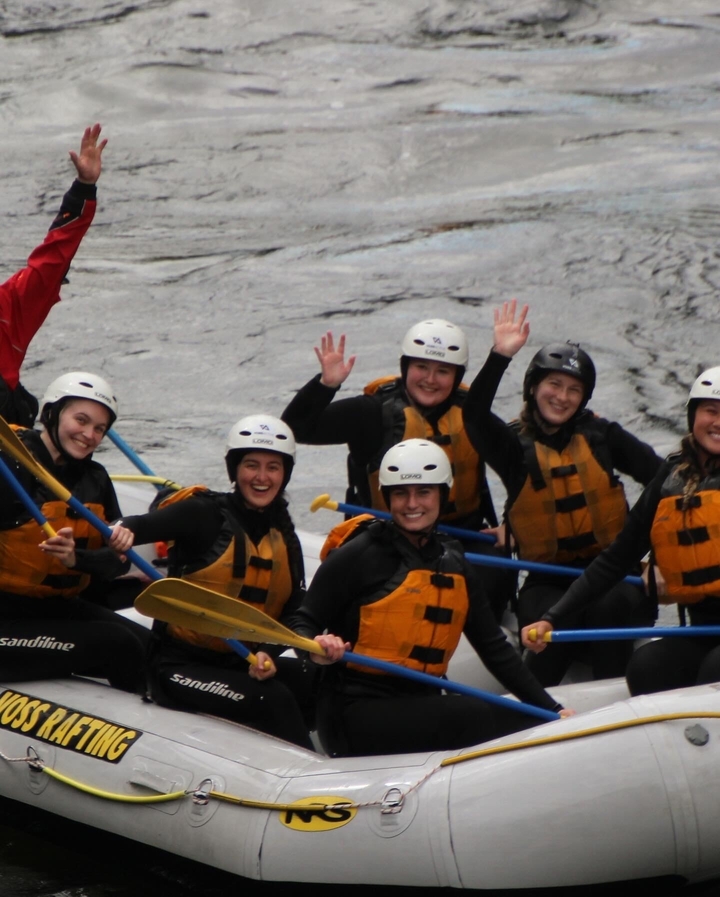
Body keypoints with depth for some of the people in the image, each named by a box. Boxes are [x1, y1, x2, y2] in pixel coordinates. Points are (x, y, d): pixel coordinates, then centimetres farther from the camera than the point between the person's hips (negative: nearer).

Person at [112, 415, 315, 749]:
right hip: (181, 665, -6)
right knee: (273, 700, -27)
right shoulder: (206, 514, -5)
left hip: (246, 664, 6)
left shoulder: (284, 537, 12)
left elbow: (294, 612, 7)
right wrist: (126, 531, -46)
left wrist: (267, 653, -14)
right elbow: (149, 524, -21)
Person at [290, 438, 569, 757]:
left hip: (420, 710, 6)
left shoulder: (453, 564, 15)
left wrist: (552, 709, 11)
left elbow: (493, 646, 17)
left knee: (534, 726, -16)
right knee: (476, 717, -29)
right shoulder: (358, 555, -3)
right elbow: (304, 623, -2)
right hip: (355, 715, -6)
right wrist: (317, 649, -27)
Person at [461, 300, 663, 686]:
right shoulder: (514, 444, 1)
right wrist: (500, 357, -30)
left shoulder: (600, 435, 5)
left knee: (609, 605, -32)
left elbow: (661, 476, 0)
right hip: (548, 580, -1)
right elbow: (474, 416, -19)